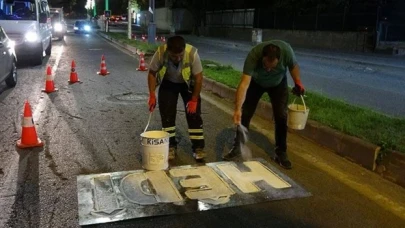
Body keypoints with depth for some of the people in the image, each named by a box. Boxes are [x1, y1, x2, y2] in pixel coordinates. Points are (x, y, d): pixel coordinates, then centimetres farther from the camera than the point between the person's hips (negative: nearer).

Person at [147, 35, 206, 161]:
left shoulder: (192, 53, -35)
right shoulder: (160, 53, -32)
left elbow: (198, 77, -23)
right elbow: (152, 73, -15)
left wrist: (194, 100, -18)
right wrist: (152, 95, -19)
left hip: (188, 84, -1)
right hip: (168, 83, 1)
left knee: (194, 114, -6)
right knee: (167, 114, -1)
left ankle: (198, 147, 4)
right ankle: (171, 146, 13)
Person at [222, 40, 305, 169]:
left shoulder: (286, 50, -35)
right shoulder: (253, 55, -41)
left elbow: (293, 66, -11)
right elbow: (244, 83, -46)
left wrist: (298, 82, -21)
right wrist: (237, 109, -54)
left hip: (278, 83, 1)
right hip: (256, 82, -1)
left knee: (281, 117, -6)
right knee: (245, 114, -3)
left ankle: (281, 153, 6)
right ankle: (237, 147, 14)